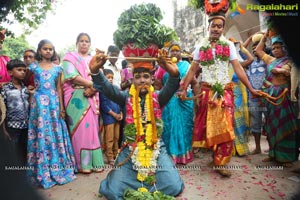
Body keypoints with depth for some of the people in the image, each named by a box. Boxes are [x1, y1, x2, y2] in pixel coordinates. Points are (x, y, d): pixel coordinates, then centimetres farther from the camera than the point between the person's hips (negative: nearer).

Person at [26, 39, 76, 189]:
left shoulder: (57, 68, 8)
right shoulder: (34, 66, 4)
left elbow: (59, 88, 6)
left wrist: (62, 107, 1)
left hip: (54, 102, 2)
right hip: (39, 102, -2)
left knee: (56, 133, 5)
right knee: (41, 133, 0)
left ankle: (57, 168, 18)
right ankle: (43, 171, 13)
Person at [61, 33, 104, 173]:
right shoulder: (70, 57, 6)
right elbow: (71, 76, -10)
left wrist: (92, 89, -12)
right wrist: (91, 84, -12)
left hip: (92, 97, 4)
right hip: (76, 97, -3)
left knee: (92, 128, 3)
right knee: (79, 128, -4)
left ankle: (94, 161, 11)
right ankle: (82, 163, 5)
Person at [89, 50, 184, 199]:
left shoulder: (157, 97, 0)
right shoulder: (126, 97, 1)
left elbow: (171, 88, -20)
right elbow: (108, 89, -15)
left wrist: (174, 74, -42)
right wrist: (95, 72, -34)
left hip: (156, 148, 1)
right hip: (130, 149, 0)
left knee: (173, 187, -12)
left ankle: (134, 186, 14)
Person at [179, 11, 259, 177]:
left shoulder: (229, 45, 4)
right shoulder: (200, 47, 5)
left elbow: (238, 68, 1)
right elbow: (192, 70, 5)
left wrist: (250, 89, -3)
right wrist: (184, 89, -2)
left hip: (225, 91, 0)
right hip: (206, 90, 1)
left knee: (225, 127, -2)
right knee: (206, 124, 7)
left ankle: (220, 162, 9)